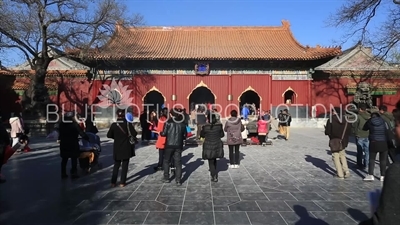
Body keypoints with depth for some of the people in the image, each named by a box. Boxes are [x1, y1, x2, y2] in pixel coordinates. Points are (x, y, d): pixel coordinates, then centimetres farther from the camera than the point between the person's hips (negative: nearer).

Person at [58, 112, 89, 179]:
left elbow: (60, 132, 15)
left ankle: (63, 174, 16)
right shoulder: (75, 124, -12)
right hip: (73, 144, -5)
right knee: (74, 159, 3)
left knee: (64, 159, 12)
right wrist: (88, 139, -7)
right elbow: (81, 133, -13)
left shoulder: (62, 124, 3)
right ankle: (73, 173, 4)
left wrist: (59, 139, 31)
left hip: (64, 143, 5)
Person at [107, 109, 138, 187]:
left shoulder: (114, 124, -6)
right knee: (125, 165, 7)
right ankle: (122, 182, 9)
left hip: (117, 148, 2)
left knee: (116, 165, 16)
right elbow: (134, 134, -10)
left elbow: (109, 135, 0)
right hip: (126, 148, -2)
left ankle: (113, 182, 16)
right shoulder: (128, 124, -10)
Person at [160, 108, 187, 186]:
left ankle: (166, 178, 22)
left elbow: (164, 133, -9)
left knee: (166, 161, 16)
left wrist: (160, 133, 12)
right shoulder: (182, 123, 3)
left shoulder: (168, 122, -8)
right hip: (179, 145, 3)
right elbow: (185, 135, 5)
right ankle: (178, 180, 4)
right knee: (178, 163, 6)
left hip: (169, 145, -2)